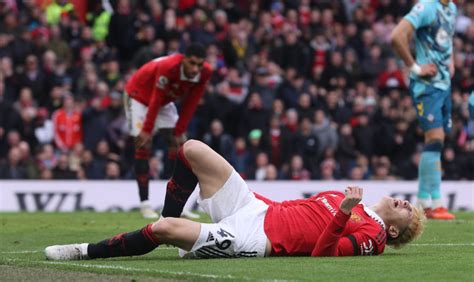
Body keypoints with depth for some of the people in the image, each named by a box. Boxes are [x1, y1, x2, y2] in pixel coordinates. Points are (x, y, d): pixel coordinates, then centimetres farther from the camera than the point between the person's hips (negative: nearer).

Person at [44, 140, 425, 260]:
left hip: (253, 240, -9)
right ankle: (169, 225, 10)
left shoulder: (372, 233, -6)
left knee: (164, 229, -23)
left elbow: (321, 252, -22)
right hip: (256, 207, 9)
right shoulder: (348, 200, 19)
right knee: (192, 150, 1)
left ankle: (87, 252, -6)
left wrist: (342, 215, -31)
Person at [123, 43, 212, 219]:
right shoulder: (168, 67, -38)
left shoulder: (205, 73, -20)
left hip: (165, 102, 7)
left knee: (179, 146, 0)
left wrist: (179, 132, -10)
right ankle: (144, 204, -14)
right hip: (139, 96, -6)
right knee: (143, 144, -17)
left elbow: (190, 105, -11)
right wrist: (147, 130, -25)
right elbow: (155, 101, -30)